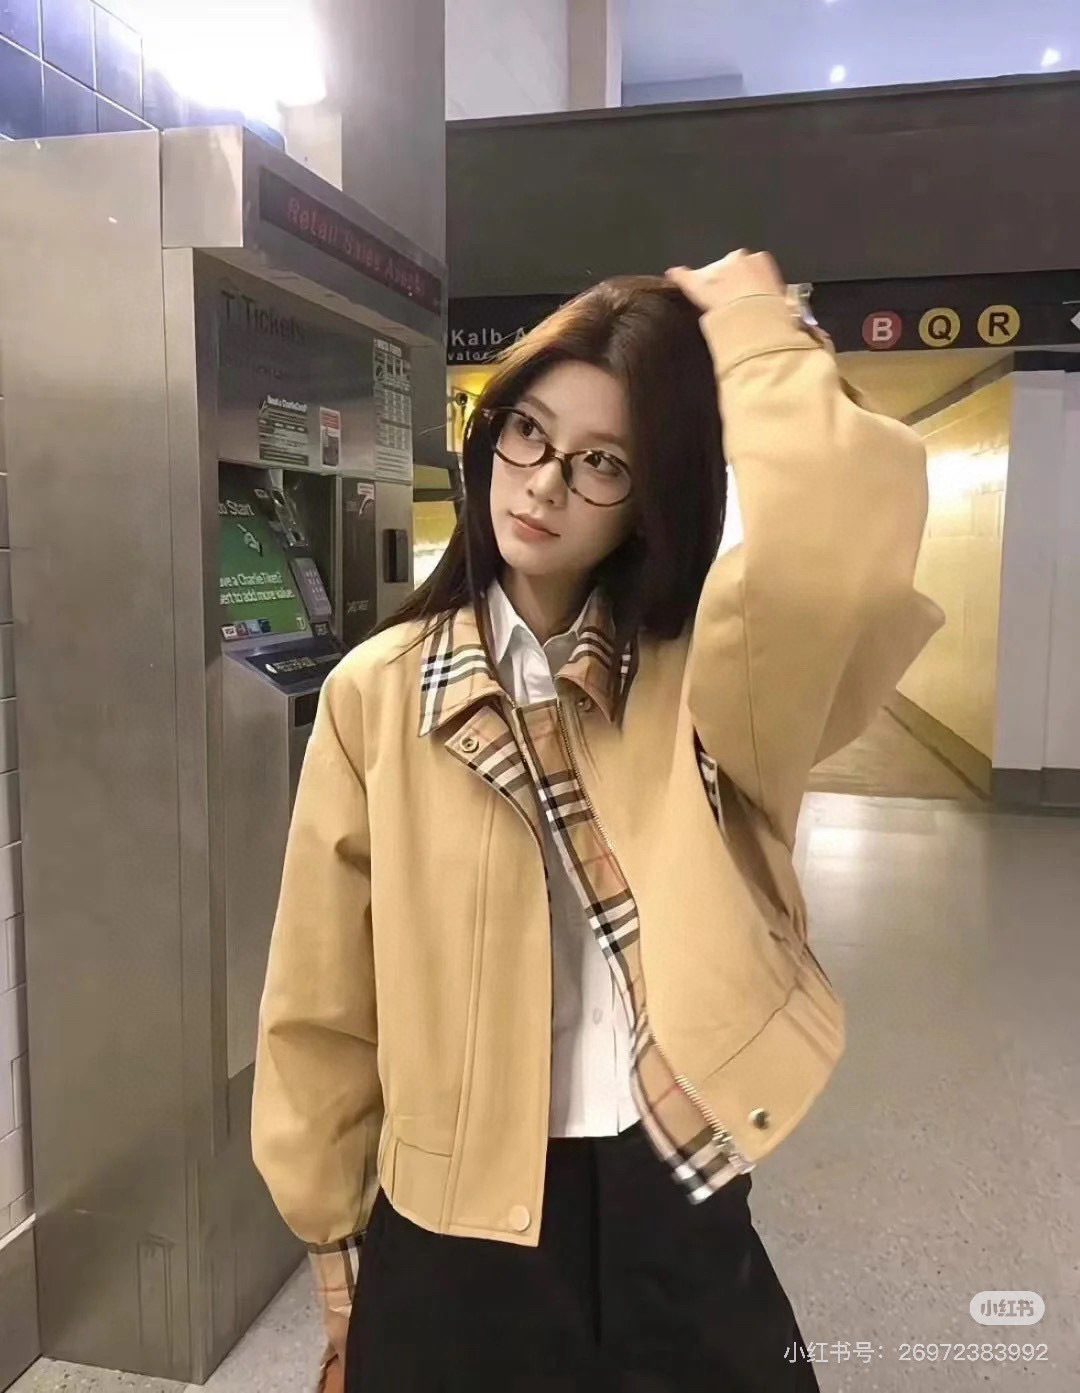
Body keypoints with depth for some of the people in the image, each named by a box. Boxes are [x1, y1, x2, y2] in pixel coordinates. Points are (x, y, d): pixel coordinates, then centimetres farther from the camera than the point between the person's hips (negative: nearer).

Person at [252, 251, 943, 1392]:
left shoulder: (704, 678, -8)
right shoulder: (379, 693, -6)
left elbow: (845, 534, -32)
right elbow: (324, 1003, 1)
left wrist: (754, 336, -16)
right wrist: (334, 1233, 7)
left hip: (676, 1213, 0)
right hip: (454, 1226, 1)